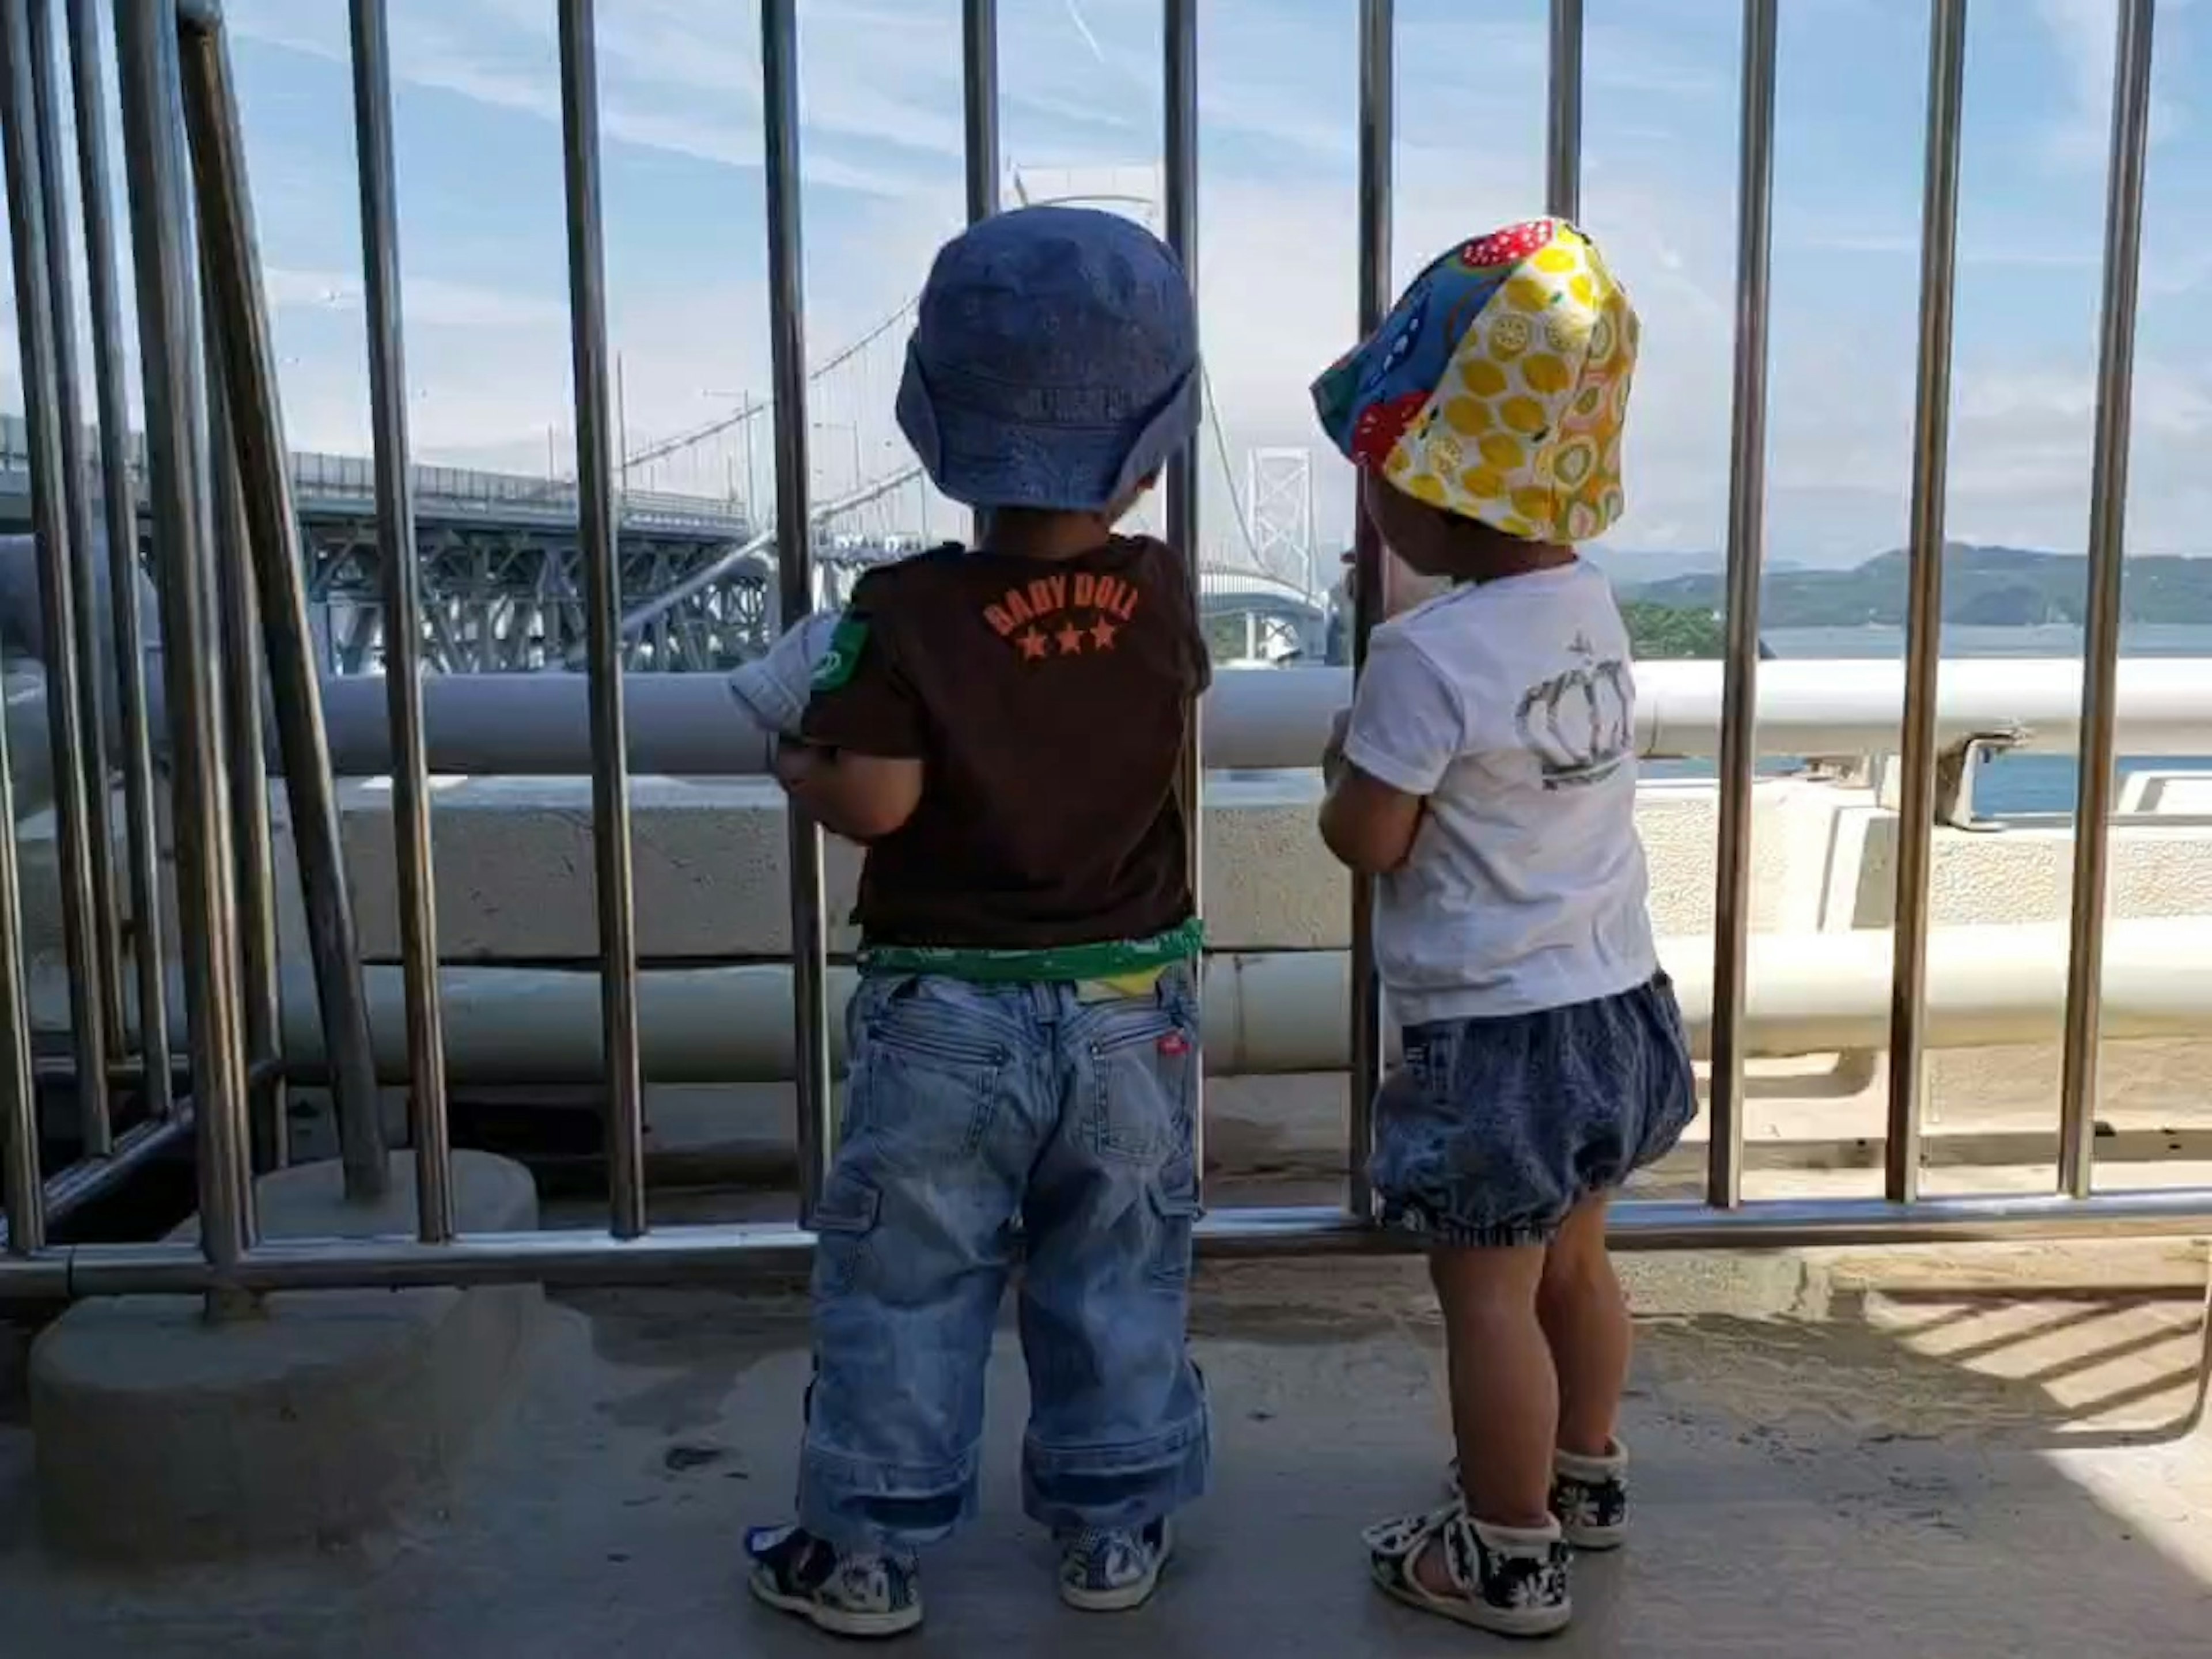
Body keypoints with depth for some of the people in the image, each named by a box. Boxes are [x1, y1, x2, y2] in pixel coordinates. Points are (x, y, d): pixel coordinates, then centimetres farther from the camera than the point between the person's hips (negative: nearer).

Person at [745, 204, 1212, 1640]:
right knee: (1120, 1287, 17)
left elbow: (873, 802, -18)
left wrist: (796, 761, 3)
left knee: (906, 1293, 12)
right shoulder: (1162, 595, -7)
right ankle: (1116, 1530, 30)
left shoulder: (905, 614, -16)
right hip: (1132, 1007, 3)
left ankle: (869, 1550, 23)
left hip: (946, 1013, -2)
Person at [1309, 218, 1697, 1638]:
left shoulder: (1428, 655, -23)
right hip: (1618, 1001, 8)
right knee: (1574, 1263, 24)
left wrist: (1348, 766, 2)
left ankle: (1509, 1557, 22)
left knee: (1489, 1297, 7)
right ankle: (1587, 1474, 43)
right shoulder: (1591, 606, 1)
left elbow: (1367, 842, -16)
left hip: (1498, 1034, -8)